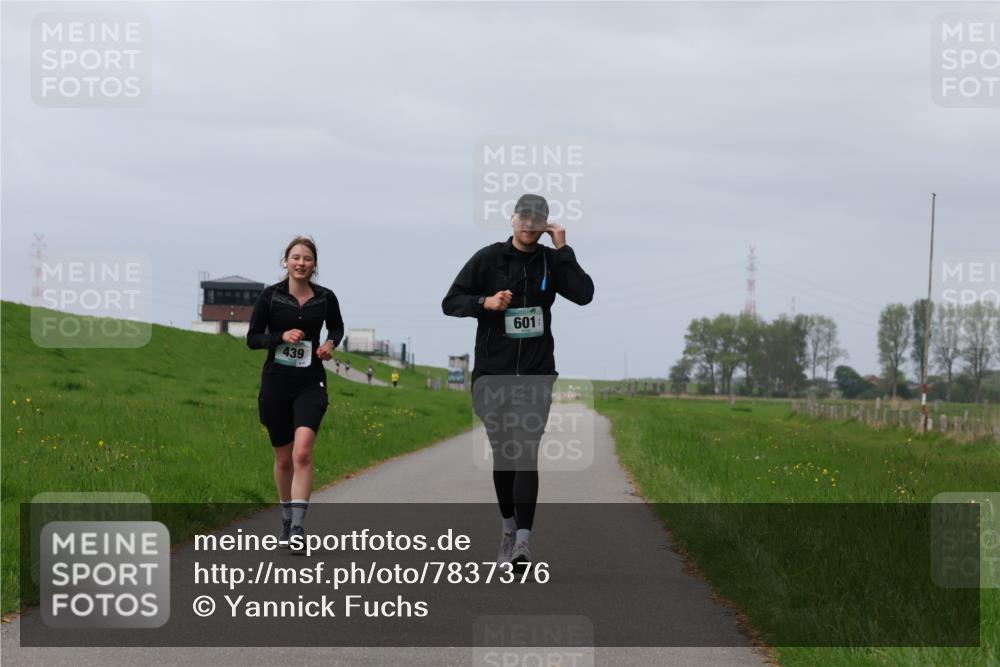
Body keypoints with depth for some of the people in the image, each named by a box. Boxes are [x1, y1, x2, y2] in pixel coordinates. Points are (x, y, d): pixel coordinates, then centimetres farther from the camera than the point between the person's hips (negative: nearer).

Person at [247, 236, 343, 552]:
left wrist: (331, 343, -1)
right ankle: (287, 517, 32)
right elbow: (252, 338, 0)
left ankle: (298, 526, -22)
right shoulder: (271, 296, -3)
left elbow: (337, 327, 20)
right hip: (276, 382, 1)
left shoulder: (325, 298, 1)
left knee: (302, 452, -19)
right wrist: (282, 336, -17)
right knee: (283, 457, 11)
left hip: (310, 383, -1)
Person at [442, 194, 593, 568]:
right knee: (502, 453, 7)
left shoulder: (551, 261, 6)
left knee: (526, 454, -11)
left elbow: (584, 294, -8)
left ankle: (523, 541, -18)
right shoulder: (488, 259, 2)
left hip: (536, 373, -1)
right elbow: (450, 303, 1)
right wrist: (485, 302, -17)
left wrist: (562, 249, -8)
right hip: (492, 373, 1)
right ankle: (508, 527, 26)